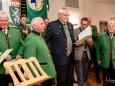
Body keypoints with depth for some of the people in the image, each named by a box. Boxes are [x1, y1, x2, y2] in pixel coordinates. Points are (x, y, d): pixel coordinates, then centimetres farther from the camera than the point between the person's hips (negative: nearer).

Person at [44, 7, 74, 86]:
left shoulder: (70, 25, 10)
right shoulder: (52, 25, -11)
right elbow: (45, 40, -6)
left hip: (70, 56, 6)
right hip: (61, 58, -6)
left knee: (70, 79, 17)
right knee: (62, 79, 5)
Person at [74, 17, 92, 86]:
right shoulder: (76, 31, -2)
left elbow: (90, 44, 7)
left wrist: (89, 42, -15)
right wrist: (77, 44, -26)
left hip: (86, 54, 4)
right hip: (79, 54, -4)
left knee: (85, 71, 12)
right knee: (80, 72, -3)